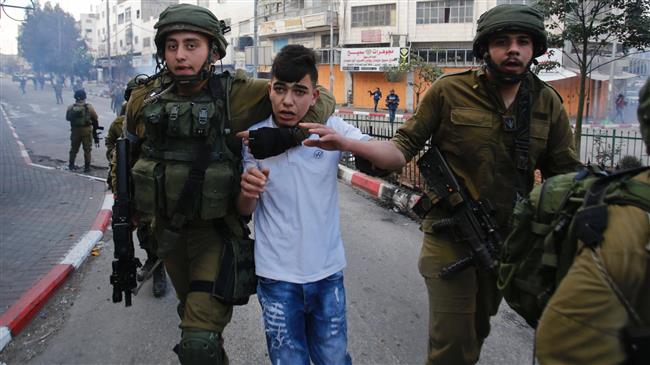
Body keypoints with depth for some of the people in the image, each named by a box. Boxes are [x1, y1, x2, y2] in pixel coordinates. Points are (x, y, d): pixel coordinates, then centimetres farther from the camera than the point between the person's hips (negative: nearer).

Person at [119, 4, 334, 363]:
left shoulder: (237, 93, -16)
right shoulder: (144, 98, -4)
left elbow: (320, 98, -15)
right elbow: (127, 160, 11)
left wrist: (288, 135, -32)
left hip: (215, 228, -5)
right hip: (166, 227, 5)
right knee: (191, 311, 27)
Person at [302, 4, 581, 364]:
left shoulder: (548, 103, 1)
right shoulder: (449, 91, -9)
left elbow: (565, 176, 6)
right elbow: (403, 149, -8)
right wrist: (346, 143, -23)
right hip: (449, 237, -4)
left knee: (476, 332, 23)